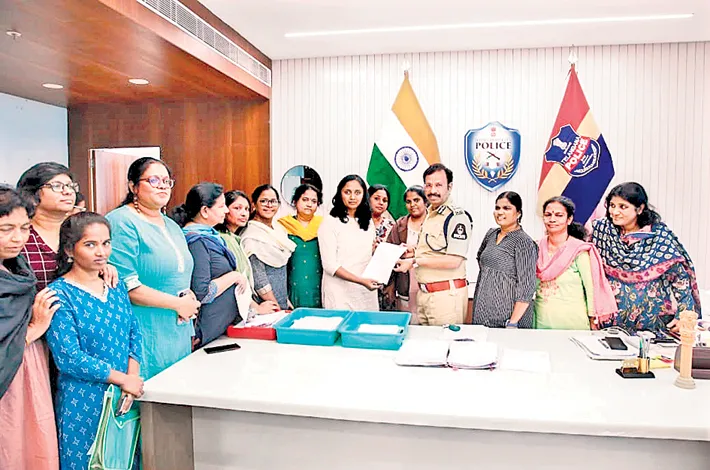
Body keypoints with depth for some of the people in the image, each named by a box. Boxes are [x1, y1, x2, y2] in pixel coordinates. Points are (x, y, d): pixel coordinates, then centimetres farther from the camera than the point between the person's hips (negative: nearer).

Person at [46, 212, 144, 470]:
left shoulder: (116, 286, 6)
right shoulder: (60, 294, -13)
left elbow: (134, 333, 6)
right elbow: (68, 358, -17)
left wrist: (133, 377, -9)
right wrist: (123, 379, -15)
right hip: (83, 402, -5)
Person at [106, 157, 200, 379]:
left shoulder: (172, 226, 16)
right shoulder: (122, 222, -11)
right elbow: (125, 286, -20)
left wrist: (189, 299, 4)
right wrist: (177, 304, -15)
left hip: (178, 336, 8)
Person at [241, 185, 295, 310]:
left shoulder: (279, 228, 6)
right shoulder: (252, 235, -17)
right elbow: (258, 279, -18)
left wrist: (286, 299, 14)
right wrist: (277, 308, -16)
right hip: (266, 305, -7)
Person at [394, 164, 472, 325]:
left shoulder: (458, 217, -14)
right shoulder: (430, 214, 14)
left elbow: (454, 261, -21)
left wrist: (415, 261, -17)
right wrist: (415, 252, 8)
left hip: (446, 294, -8)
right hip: (423, 293, 9)